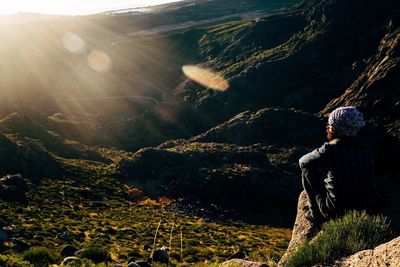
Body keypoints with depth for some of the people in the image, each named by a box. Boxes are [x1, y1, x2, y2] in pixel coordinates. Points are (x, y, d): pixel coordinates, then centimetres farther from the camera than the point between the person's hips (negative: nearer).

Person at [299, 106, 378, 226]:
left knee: (307, 169, 7)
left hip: (337, 212, -6)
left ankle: (316, 213, 13)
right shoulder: (366, 150, 0)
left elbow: (302, 161, 1)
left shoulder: (330, 149, -17)